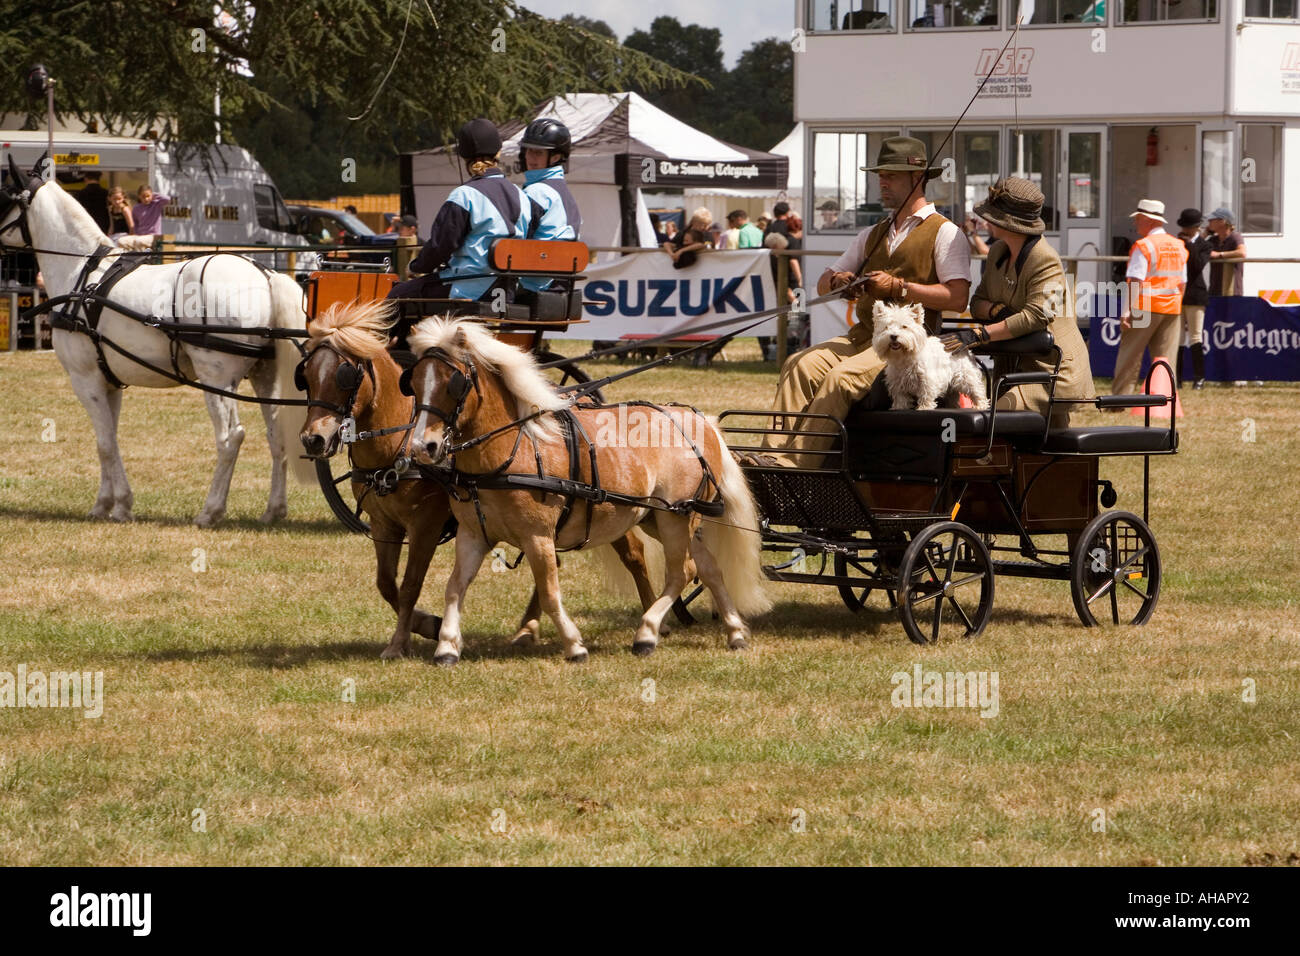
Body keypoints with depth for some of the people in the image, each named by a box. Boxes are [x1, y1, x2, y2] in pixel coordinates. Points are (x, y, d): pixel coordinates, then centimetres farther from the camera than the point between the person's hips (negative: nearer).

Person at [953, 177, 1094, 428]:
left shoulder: (1046, 262, -17)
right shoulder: (998, 252, 11)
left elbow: (1034, 317, -27)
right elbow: (977, 303, 14)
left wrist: (978, 335, -33)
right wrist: (995, 309, -13)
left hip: (1051, 371, -9)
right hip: (1013, 367, 9)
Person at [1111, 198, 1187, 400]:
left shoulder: (1143, 246, -10)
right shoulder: (1179, 246, 12)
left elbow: (1136, 281, -15)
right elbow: (1182, 282, 15)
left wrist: (1128, 309, -17)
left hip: (1145, 307, -6)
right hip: (1172, 308, 6)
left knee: (1130, 356, 1)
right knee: (1165, 357, 7)